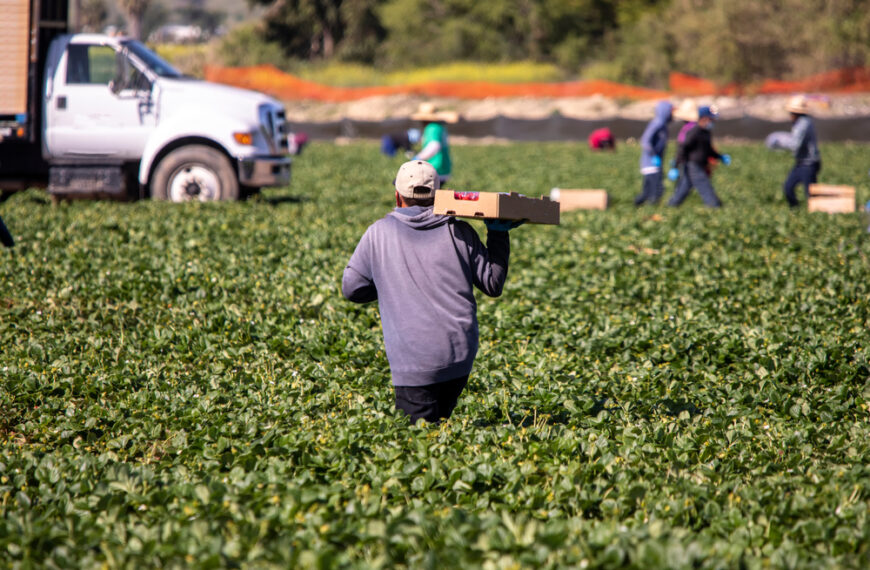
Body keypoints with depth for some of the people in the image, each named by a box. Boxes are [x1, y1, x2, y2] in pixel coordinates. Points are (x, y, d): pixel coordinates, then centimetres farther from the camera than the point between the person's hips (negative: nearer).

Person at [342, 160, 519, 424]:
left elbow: (351, 288, 8)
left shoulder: (379, 233, 2)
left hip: (414, 362, -3)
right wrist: (497, 234, 16)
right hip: (461, 353, 3)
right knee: (441, 419, 20)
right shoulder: (459, 231, 5)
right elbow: (493, 283, 10)